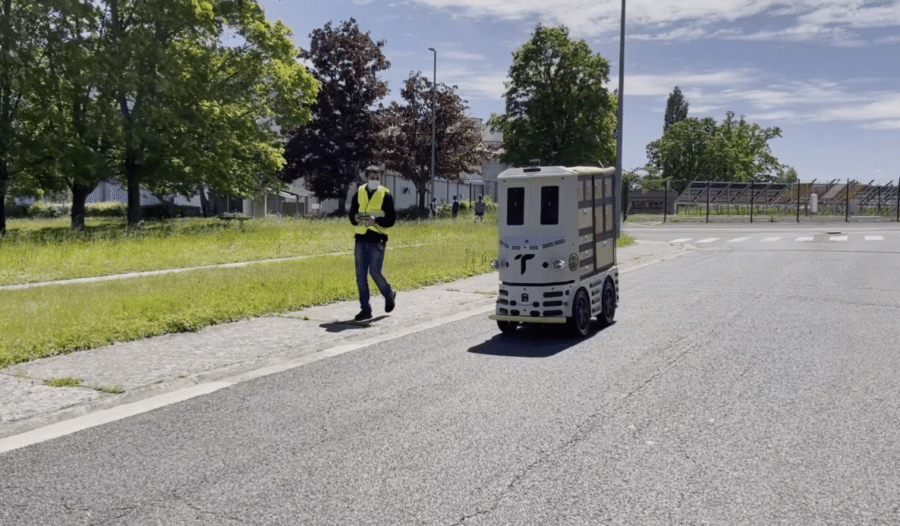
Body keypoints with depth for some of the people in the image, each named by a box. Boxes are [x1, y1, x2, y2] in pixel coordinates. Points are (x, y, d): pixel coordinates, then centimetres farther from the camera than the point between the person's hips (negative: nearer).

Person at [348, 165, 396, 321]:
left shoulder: (385, 195, -1)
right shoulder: (359, 193, 9)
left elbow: (391, 219, -5)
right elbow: (352, 214, 13)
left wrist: (376, 220, -21)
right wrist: (356, 218, -10)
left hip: (377, 240, -4)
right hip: (361, 239, 4)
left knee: (374, 272, -6)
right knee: (360, 275, 2)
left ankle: (389, 295, 23)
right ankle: (365, 309, 11)